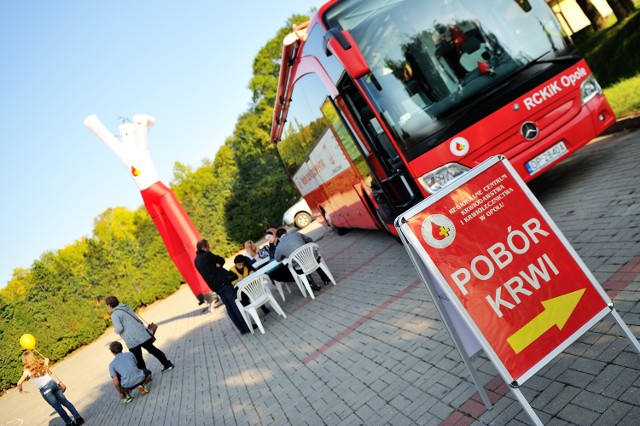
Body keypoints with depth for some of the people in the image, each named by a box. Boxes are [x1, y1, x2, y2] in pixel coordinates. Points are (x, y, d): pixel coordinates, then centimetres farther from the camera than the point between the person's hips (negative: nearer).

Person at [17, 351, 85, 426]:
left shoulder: (28, 371, -6)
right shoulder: (42, 363, 8)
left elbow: (19, 383, -8)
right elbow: (47, 360, 31)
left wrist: (20, 391, 10)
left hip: (45, 390, -5)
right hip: (53, 383, 5)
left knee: (57, 407, 5)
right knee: (65, 401, 13)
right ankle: (78, 417, 13)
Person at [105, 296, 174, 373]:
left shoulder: (114, 315, -11)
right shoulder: (126, 307, 11)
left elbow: (119, 328, -20)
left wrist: (116, 330, 0)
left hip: (132, 340, -7)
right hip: (142, 334, 7)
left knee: (138, 358, 9)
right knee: (152, 349, 18)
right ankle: (167, 364, 22)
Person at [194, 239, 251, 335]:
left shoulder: (196, 261, 12)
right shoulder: (207, 255, -11)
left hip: (215, 287, 7)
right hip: (223, 283, -7)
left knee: (229, 307, 9)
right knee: (235, 304, -3)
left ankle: (242, 328, 10)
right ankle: (247, 326, -3)